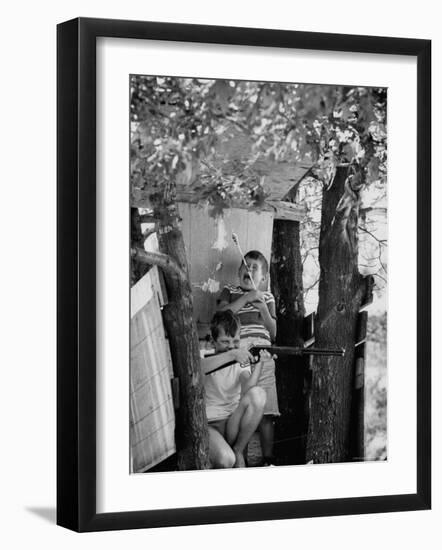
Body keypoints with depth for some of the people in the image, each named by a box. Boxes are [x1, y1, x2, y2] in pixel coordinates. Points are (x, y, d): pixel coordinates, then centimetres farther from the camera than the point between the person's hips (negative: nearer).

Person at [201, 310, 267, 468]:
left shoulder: (241, 359, 7)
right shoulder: (205, 356, -2)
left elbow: (246, 391, -14)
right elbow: (196, 368, -30)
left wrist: (259, 364, -31)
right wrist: (231, 354, -41)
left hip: (233, 423, 4)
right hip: (208, 425, -4)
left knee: (257, 393, -24)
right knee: (225, 460, -35)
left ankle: (238, 451, -9)